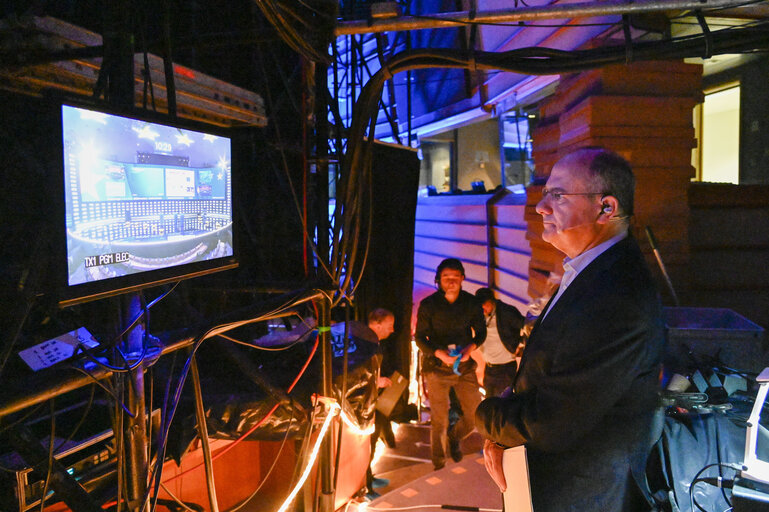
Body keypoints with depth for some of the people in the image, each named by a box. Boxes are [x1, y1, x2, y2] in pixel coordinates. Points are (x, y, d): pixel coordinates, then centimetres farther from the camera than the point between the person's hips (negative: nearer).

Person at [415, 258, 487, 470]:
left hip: (465, 367, 2)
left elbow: (481, 332, 8)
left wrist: (471, 347, -13)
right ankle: (439, 467, 23)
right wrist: (439, 353, -21)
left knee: (475, 416, 1)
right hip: (436, 368, -2)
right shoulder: (428, 305, -6)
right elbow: (420, 337, -3)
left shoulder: (471, 303, 0)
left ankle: (454, 437, 35)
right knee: (439, 421, 3)